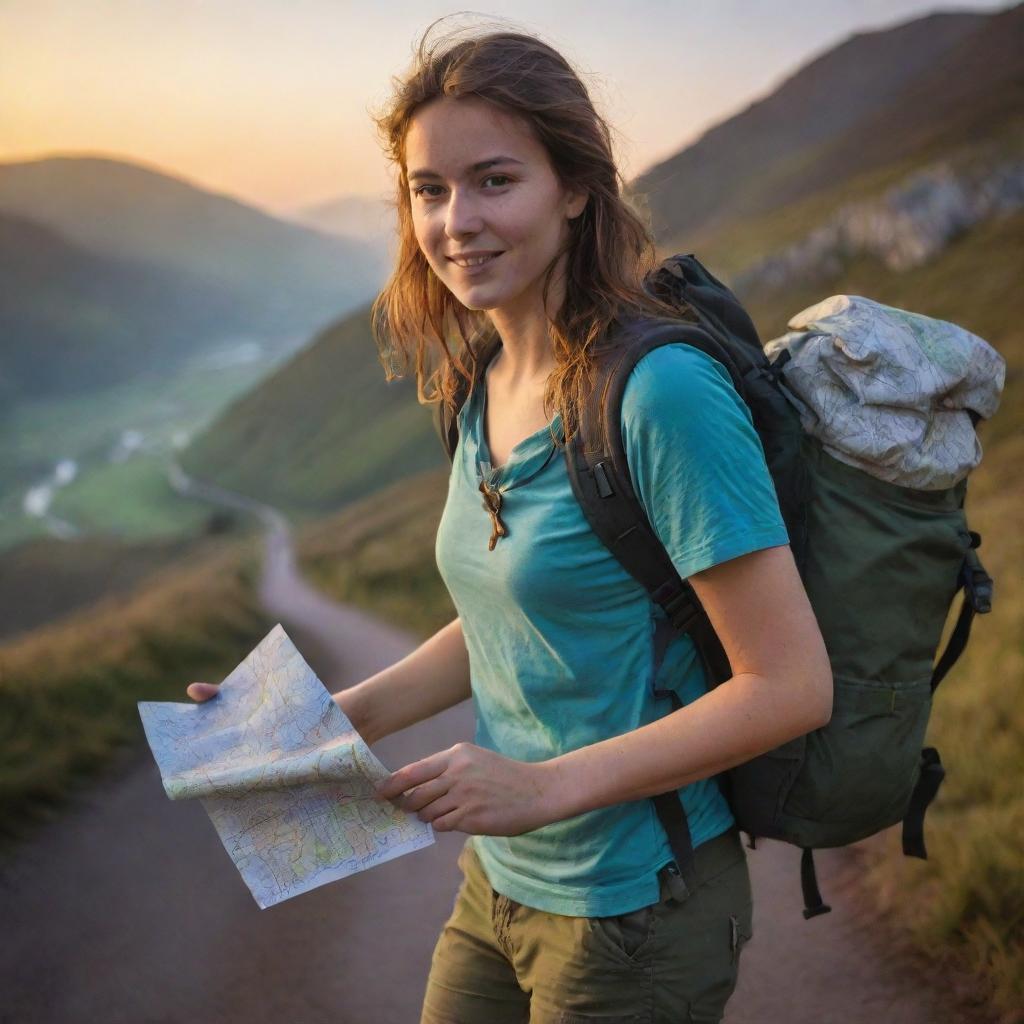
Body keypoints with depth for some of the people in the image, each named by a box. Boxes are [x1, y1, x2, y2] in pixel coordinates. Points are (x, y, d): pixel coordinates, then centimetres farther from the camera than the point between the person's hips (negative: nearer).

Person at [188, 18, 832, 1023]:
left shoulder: (664, 393, -24)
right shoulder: (485, 386, 1)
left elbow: (790, 684, -23)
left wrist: (547, 786, -24)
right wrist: (335, 718, 1)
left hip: (633, 911, -7)